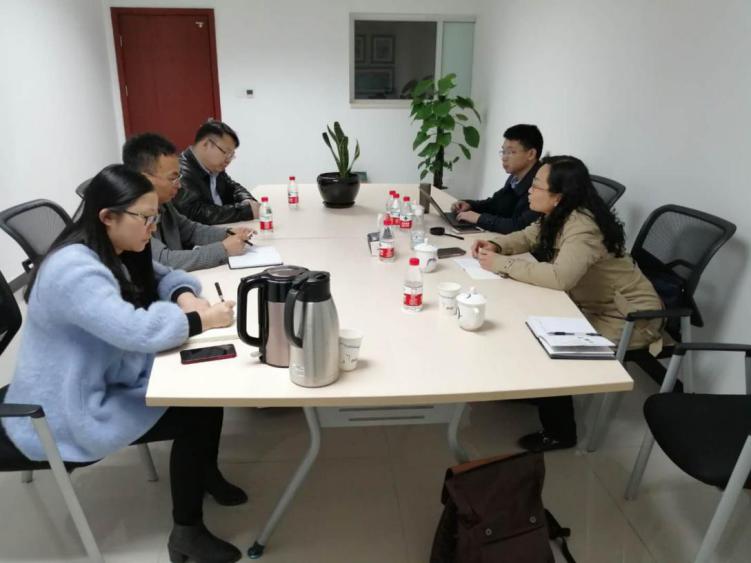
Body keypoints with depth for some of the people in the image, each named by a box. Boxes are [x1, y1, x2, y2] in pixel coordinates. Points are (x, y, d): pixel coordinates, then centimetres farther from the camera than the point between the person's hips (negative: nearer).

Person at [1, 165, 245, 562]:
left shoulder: (116, 253, 1)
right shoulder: (73, 269, -29)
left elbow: (159, 276, 12)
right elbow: (134, 329, -39)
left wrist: (184, 295, -11)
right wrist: (200, 320, -27)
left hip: (109, 381, 9)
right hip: (67, 413, -9)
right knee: (195, 414, -15)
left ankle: (207, 474, 22)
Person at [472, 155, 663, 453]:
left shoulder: (583, 226, -31)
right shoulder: (558, 216, -2)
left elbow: (559, 277, -44)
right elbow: (527, 237, 10)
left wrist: (502, 264, -36)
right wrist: (495, 244, -11)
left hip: (629, 318, -9)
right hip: (592, 305, 9)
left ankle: (560, 433, 4)